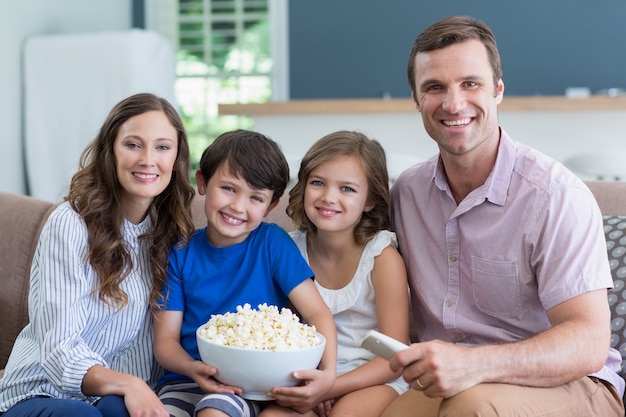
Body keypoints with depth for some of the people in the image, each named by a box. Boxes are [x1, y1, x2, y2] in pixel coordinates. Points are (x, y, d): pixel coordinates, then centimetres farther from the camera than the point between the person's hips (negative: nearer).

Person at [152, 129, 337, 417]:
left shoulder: (272, 243, -1)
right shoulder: (180, 254, 4)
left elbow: (317, 313, -7)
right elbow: (165, 339, 2)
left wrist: (327, 373, -26)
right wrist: (191, 368, -21)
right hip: (187, 378, 3)